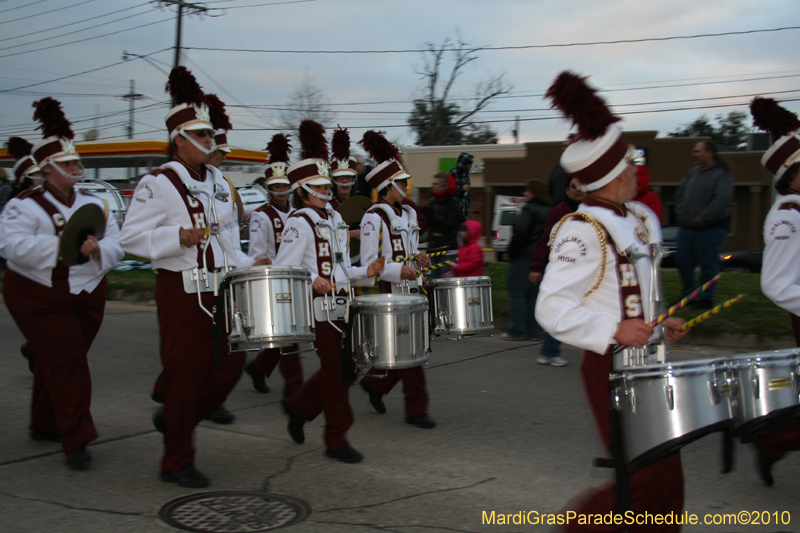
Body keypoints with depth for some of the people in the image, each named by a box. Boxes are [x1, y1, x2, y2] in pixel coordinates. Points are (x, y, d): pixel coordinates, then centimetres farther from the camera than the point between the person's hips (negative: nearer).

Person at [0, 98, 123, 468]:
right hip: (40, 299, -5)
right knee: (66, 365, -12)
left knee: (57, 365, 15)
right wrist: (60, 245, -28)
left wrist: (97, 248, -21)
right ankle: (77, 440, -9)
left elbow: (115, 247, 1)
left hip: (87, 297, 5)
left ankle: (45, 425, 32)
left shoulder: (94, 205, 9)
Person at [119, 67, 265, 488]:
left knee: (230, 364, 8)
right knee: (186, 373, 0)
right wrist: (179, 237, -24)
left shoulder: (218, 182, 13)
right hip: (181, 291, -7)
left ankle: (173, 418, 32)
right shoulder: (158, 184, -9)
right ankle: (177, 463, 15)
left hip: (220, 289, 7)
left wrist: (248, 266, 7)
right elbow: (130, 236, -14)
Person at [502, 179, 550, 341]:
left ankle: (517, 331, -1)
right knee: (534, 294, 11)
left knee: (517, 292, -1)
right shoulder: (549, 211, 13)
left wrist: (511, 252, -11)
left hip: (524, 257, -8)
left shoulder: (529, 210, -12)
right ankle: (534, 332, 12)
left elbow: (520, 232, -19)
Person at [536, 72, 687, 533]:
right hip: (612, 369, -9)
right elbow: (552, 309, -21)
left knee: (667, 480, 13)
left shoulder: (638, 219, 11)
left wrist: (660, 322, 10)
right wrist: (614, 331, -26)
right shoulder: (582, 232, -17)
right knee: (648, 478, -5)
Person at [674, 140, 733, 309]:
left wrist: (701, 219, -18)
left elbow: (722, 200, -21)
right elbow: (680, 192, 22)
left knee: (708, 265, -1)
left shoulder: (722, 174, -10)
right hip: (686, 227, 8)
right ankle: (688, 294, 25)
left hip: (711, 228, -8)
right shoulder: (694, 171, 12)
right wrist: (680, 213, 8)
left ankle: (705, 299, 9)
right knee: (683, 260, 11)